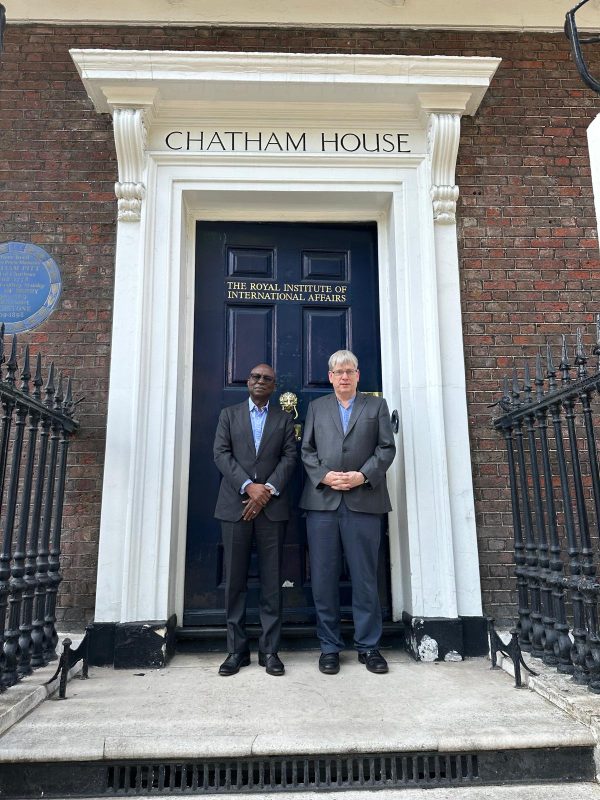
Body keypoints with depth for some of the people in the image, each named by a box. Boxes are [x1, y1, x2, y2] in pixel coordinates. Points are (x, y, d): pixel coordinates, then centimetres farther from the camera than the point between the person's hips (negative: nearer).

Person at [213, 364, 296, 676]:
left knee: (271, 580, 2)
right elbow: (221, 454, 1)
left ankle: (269, 650, 11)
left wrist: (268, 490, -11)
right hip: (235, 506, 0)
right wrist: (248, 486, -11)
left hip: (272, 506, 0)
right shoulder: (229, 414, 13)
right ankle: (236, 649, 13)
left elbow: (289, 457, 3)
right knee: (235, 580, 3)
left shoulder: (284, 418, 13)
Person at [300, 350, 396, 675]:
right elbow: (307, 450, 10)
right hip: (322, 500, 1)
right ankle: (329, 646, 16)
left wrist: (363, 475, -9)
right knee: (323, 577, 4)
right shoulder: (317, 407, 17)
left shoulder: (377, 405, 13)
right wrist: (324, 475, -7)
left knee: (365, 577, 4)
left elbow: (387, 448, 4)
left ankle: (368, 646, 17)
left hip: (364, 500, -1)